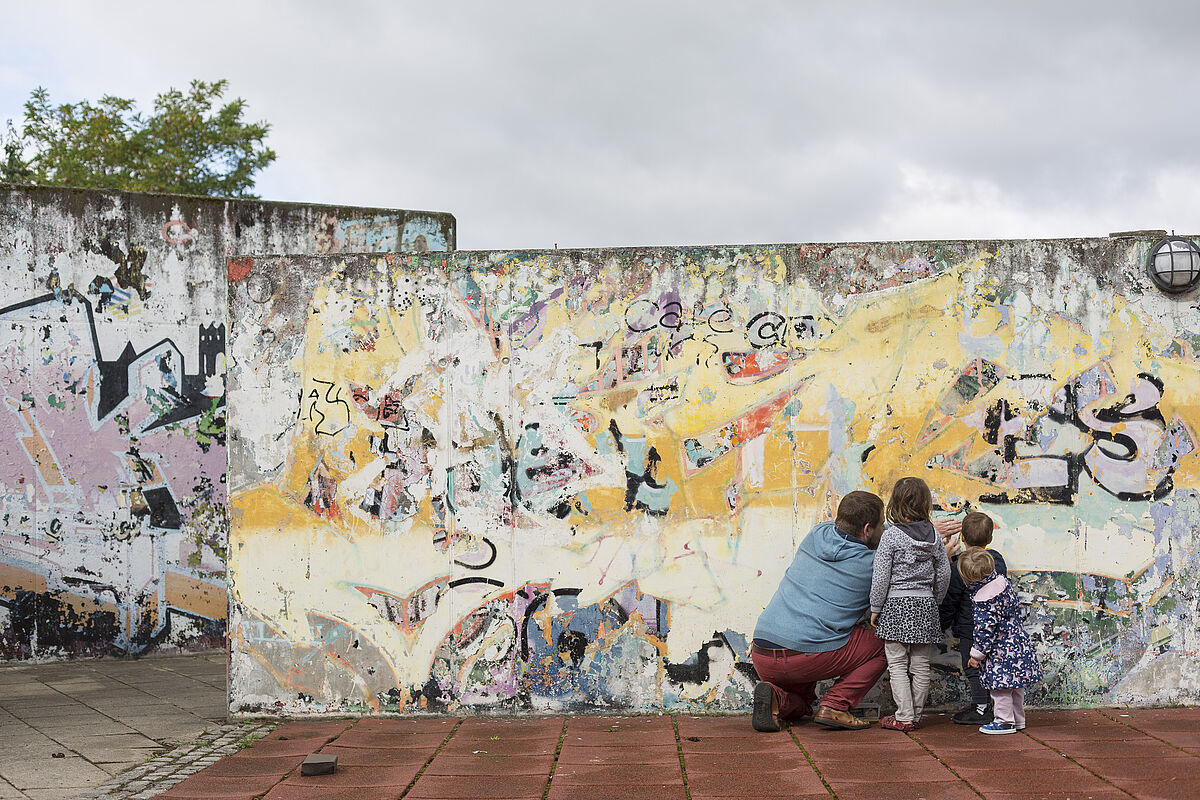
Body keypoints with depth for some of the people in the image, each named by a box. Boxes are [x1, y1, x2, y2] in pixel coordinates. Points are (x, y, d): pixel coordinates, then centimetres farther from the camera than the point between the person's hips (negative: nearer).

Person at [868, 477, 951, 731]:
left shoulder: (890, 536, -11)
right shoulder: (934, 535, 2)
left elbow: (881, 577, -11)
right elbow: (944, 574, 8)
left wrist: (875, 609, -1)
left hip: (896, 605, -4)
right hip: (925, 605, 4)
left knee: (897, 664, 2)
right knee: (921, 665, 10)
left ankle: (904, 717, 1)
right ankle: (916, 714, 16)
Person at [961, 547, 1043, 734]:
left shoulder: (982, 600, -24)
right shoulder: (1001, 580, 2)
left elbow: (985, 629, -21)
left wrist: (977, 654, -12)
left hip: (1001, 650, -9)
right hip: (1018, 642, 9)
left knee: (1000, 685, 2)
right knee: (1014, 685, 17)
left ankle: (1004, 722, 9)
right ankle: (1018, 719, 28)